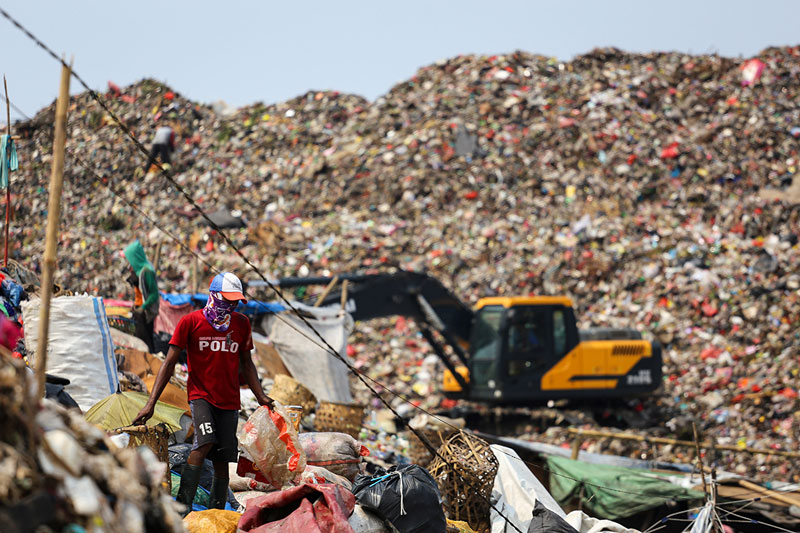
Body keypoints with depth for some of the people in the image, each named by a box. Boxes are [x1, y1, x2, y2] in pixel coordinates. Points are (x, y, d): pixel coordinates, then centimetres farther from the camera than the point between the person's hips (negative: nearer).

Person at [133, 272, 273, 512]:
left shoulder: (241, 324, 8)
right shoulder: (191, 322, -4)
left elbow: (246, 364, 20)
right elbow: (169, 363, -4)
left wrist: (261, 397, 11)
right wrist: (151, 403, -10)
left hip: (228, 400, 4)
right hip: (200, 395, -4)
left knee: (222, 460, 1)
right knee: (205, 442, -26)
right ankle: (183, 505, -25)